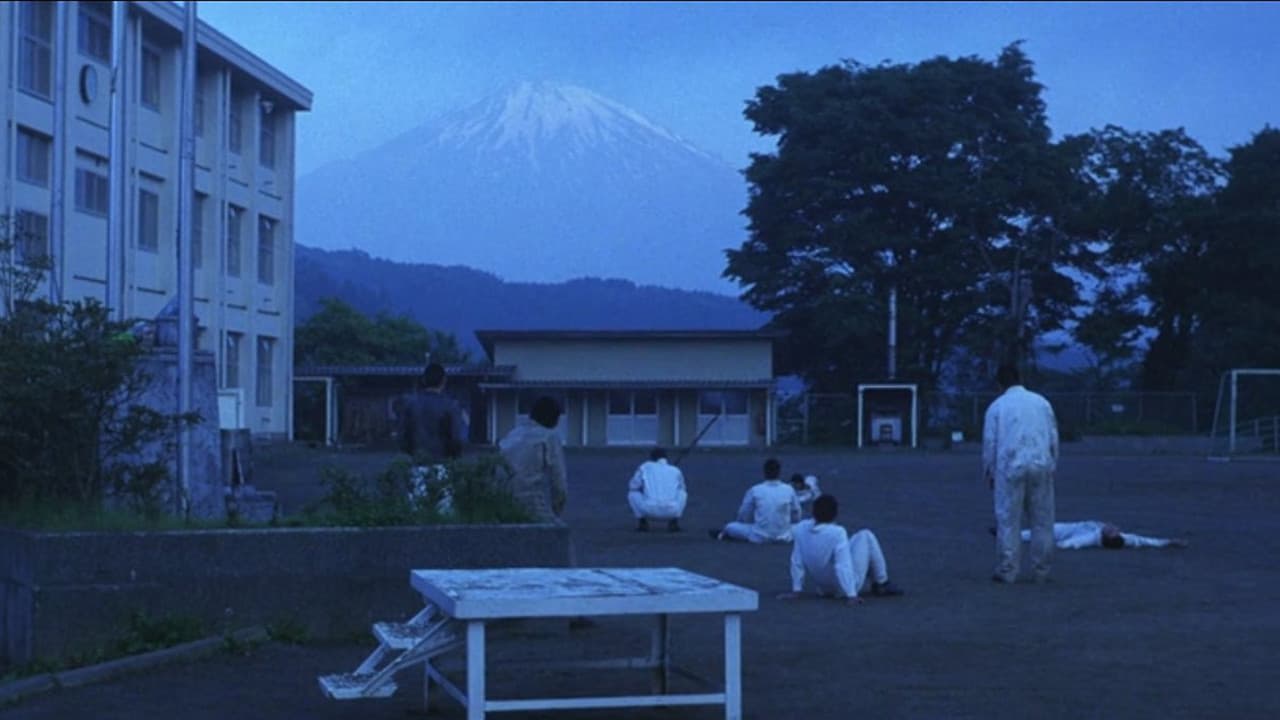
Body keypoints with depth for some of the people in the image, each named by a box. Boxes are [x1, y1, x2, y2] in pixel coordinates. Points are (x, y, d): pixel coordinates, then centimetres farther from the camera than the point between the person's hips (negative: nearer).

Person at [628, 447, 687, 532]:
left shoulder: (645, 467, 18)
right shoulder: (676, 471, 23)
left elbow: (632, 488, 23)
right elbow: (681, 491, 39)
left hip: (649, 510, -1)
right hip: (672, 511, 2)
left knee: (632, 494, 27)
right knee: (682, 493, 32)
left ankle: (642, 521, 10)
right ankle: (673, 521, 14)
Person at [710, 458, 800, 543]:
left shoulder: (755, 490, -7)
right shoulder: (789, 490, -4)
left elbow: (743, 516, 5)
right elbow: (796, 517, 8)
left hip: (760, 537, -2)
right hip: (784, 537, 2)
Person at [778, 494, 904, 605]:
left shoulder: (800, 529, -13)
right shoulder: (837, 533, -28)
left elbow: (797, 562, -6)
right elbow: (843, 565, -29)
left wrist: (796, 591, 2)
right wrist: (851, 596, -26)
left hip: (824, 588, 6)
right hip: (845, 586, -6)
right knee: (866, 536, 6)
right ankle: (882, 584, 17)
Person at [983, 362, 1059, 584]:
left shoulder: (997, 406, 2)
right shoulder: (1041, 402, 9)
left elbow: (989, 443, 3)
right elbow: (1054, 438, 11)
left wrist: (989, 473, 13)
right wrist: (1051, 466, 20)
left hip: (1010, 468, -2)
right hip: (1041, 466, 2)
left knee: (1008, 521, 2)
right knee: (1042, 521, 8)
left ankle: (1007, 571, 2)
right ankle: (1041, 571, 10)